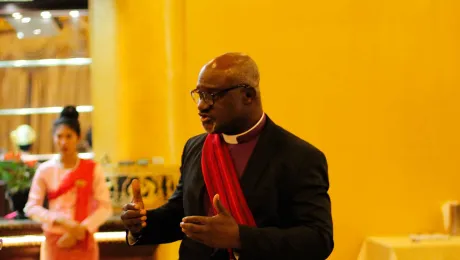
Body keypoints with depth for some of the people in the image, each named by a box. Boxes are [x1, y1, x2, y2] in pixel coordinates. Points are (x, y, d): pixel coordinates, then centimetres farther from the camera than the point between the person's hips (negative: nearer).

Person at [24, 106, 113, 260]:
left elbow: (105, 207, -5)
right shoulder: (45, 170, -2)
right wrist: (59, 220, -17)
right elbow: (31, 207, -3)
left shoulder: (93, 169, -3)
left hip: (83, 242, 0)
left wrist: (81, 230, -17)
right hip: (54, 242, 0)